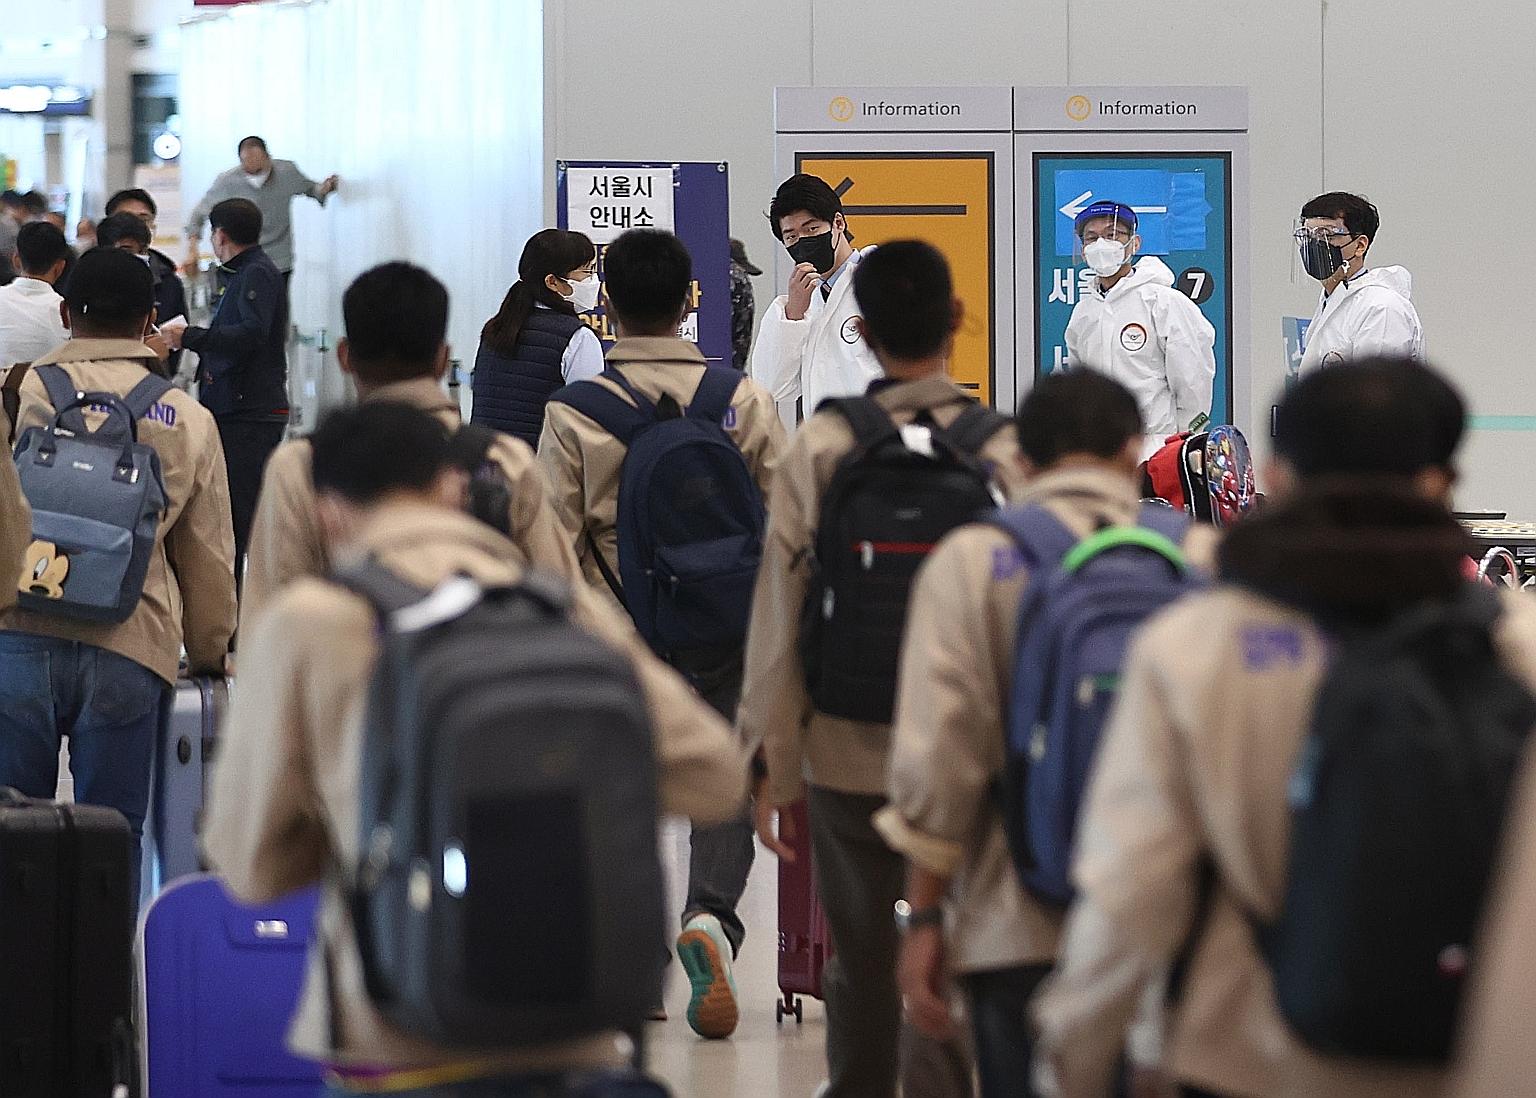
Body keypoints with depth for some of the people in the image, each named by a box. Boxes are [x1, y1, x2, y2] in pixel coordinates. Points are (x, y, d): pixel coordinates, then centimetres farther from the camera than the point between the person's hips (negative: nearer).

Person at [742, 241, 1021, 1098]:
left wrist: (772, 761, 4)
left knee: (861, 964, 11)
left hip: (848, 750, 1)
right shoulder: (1004, 449, -7)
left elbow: (780, 610, -3)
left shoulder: (821, 449, -5)